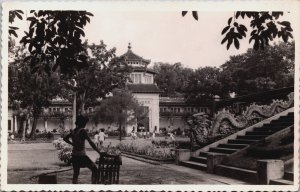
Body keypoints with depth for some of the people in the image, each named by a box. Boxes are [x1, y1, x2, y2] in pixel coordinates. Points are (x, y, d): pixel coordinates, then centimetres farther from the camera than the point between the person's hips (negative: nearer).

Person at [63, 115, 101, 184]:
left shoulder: (73, 131, 7)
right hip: (81, 155, -7)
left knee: (75, 173, 15)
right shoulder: (82, 131, -14)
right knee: (94, 169, 3)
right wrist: (99, 152, -18)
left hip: (74, 155, 8)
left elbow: (65, 138, 22)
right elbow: (91, 142, -18)